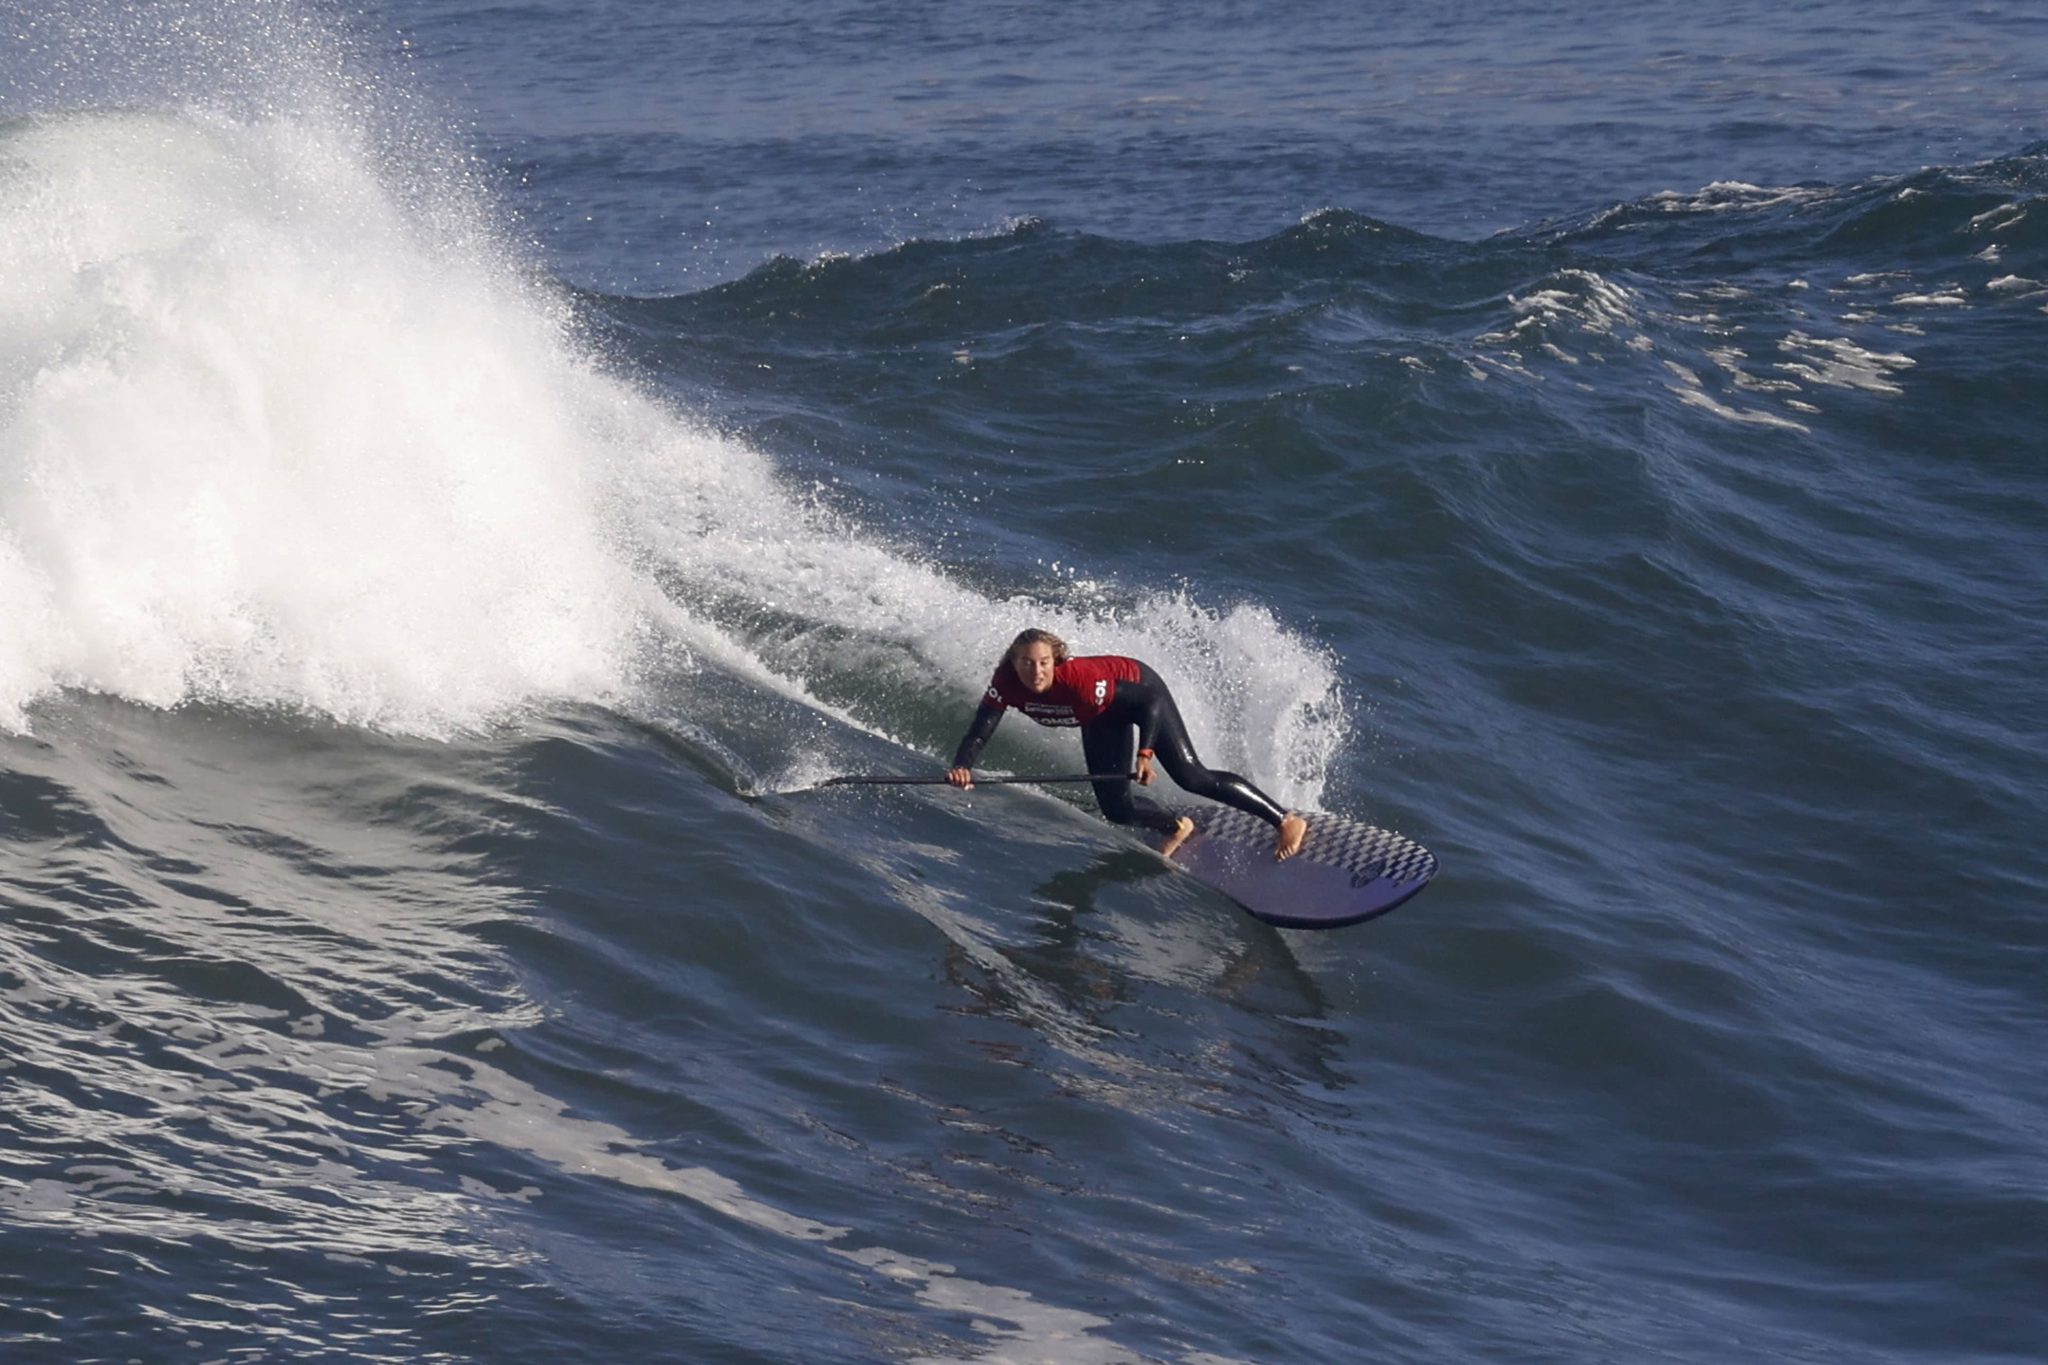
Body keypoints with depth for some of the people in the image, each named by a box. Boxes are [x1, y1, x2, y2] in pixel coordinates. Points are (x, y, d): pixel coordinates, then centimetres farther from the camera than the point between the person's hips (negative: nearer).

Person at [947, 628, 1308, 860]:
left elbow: (1151, 700, -33)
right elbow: (978, 733, -34)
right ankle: (1177, 828, 30)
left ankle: (1285, 820, -5)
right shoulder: (1006, 685, -30)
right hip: (1103, 718, 5)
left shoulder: (1078, 678, -41)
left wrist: (1146, 753, -44)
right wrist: (962, 766, -55)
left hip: (1138, 686, -5)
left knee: (1191, 777, -14)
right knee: (1117, 808, -2)